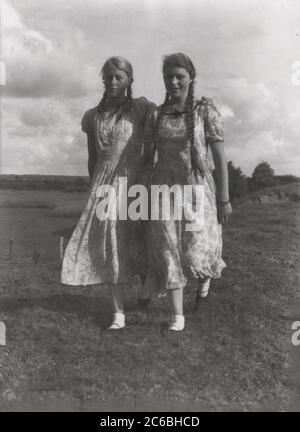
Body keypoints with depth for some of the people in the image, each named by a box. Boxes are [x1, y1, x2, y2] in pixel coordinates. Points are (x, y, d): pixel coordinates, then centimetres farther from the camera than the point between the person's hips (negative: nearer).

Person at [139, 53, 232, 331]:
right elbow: (147, 160, 7)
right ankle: (177, 316, 11)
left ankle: (207, 271, 35)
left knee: (196, 256, -4)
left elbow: (220, 156, -5)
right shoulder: (155, 116, 6)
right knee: (169, 253, -1)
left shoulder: (205, 111, -3)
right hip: (164, 191, 3)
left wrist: (224, 199, -8)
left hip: (197, 190, -2)